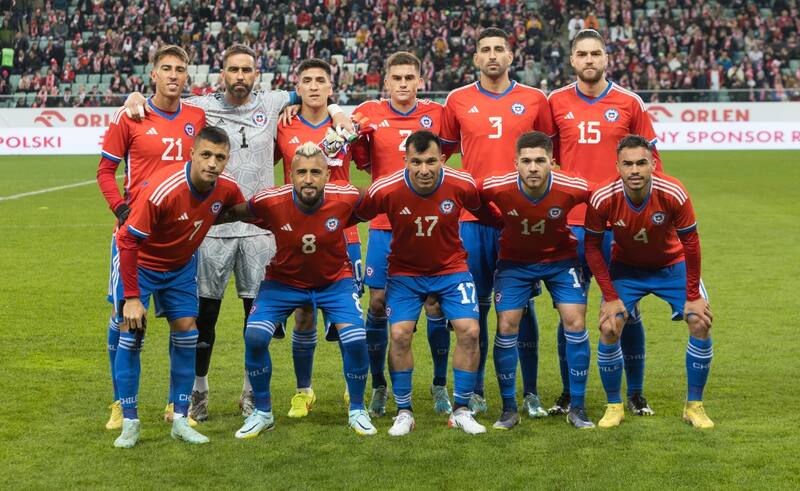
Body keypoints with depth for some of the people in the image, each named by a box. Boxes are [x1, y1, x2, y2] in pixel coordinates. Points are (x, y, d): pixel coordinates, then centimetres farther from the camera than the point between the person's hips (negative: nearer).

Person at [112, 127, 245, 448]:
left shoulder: (227, 188, -18)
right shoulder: (161, 190, -35)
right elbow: (128, 241, -29)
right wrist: (132, 298, -29)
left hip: (181, 266, 5)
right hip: (140, 263, -5)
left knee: (186, 333, 0)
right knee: (131, 334, -9)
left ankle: (180, 420, 10)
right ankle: (129, 423, 1)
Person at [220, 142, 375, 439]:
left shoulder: (346, 198, -25)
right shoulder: (270, 202, -27)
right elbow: (235, 212, -7)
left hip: (334, 281, 0)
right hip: (283, 280, 0)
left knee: (355, 340, -16)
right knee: (254, 336, -16)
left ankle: (357, 411, 10)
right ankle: (262, 413, 6)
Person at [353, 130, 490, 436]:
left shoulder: (462, 185, -20)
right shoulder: (385, 190, -23)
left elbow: (482, 209, 3)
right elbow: (355, 216, -5)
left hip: (452, 268, 1)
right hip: (405, 271, -1)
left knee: (469, 331, -12)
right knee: (399, 335, -14)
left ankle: (461, 411, 5)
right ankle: (404, 412, 4)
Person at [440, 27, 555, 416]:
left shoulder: (535, 100, 5)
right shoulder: (458, 101, 6)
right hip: (473, 216, 0)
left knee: (522, 304, 2)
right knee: (475, 305, 4)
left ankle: (531, 393, 10)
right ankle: (474, 392, 14)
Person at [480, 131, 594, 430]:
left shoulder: (572, 189, -27)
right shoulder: (496, 188, -28)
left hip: (560, 259, 0)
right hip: (514, 261, 0)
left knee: (575, 323, -9)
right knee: (506, 326, -7)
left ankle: (577, 408, 5)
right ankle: (509, 409, 8)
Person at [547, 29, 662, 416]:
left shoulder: (629, 104, 3)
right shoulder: (555, 103, 5)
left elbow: (650, 160, 7)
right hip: (570, 222, 1)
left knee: (626, 310, 4)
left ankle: (635, 394, 16)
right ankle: (568, 393, 17)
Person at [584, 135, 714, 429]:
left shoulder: (673, 193, -30)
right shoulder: (603, 199, -28)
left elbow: (690, 243, -17)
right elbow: (592, 247, -14)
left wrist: (693, 296, -15)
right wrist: (610, 296, -17)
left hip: (672, 266, 0)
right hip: (625, 267, 0)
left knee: (701, 324, -13)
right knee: (609, 329, -15)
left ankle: (694, 406, 4)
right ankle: (614, 406, 5)